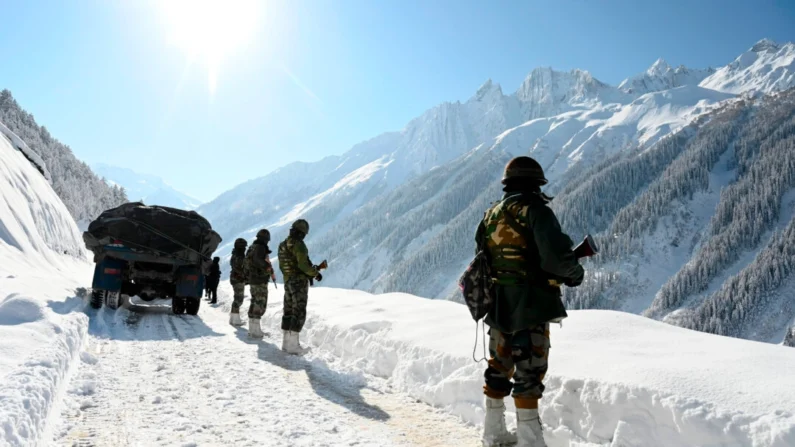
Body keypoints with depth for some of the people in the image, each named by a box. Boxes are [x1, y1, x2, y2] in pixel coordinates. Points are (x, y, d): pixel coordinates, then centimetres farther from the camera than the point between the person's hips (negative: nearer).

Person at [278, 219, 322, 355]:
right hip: (299, 281, -9)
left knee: (289, 311, 14)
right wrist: (315, 273, -8)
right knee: (299, 313, -4)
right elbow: (303, 265, -23)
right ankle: (293, 345, -5)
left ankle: (286, 342, 19)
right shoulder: (298, 244, -16)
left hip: (287, 281, 9)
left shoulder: (283, 245, 11)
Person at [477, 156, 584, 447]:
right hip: (530, 306, -7)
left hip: (497, 306, 7)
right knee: (529, 373, 0)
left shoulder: (490, 216, 10)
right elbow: (556, 256, -23)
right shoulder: (535, 210, -12)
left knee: (499, 368, 18)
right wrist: (574, 273, -4)